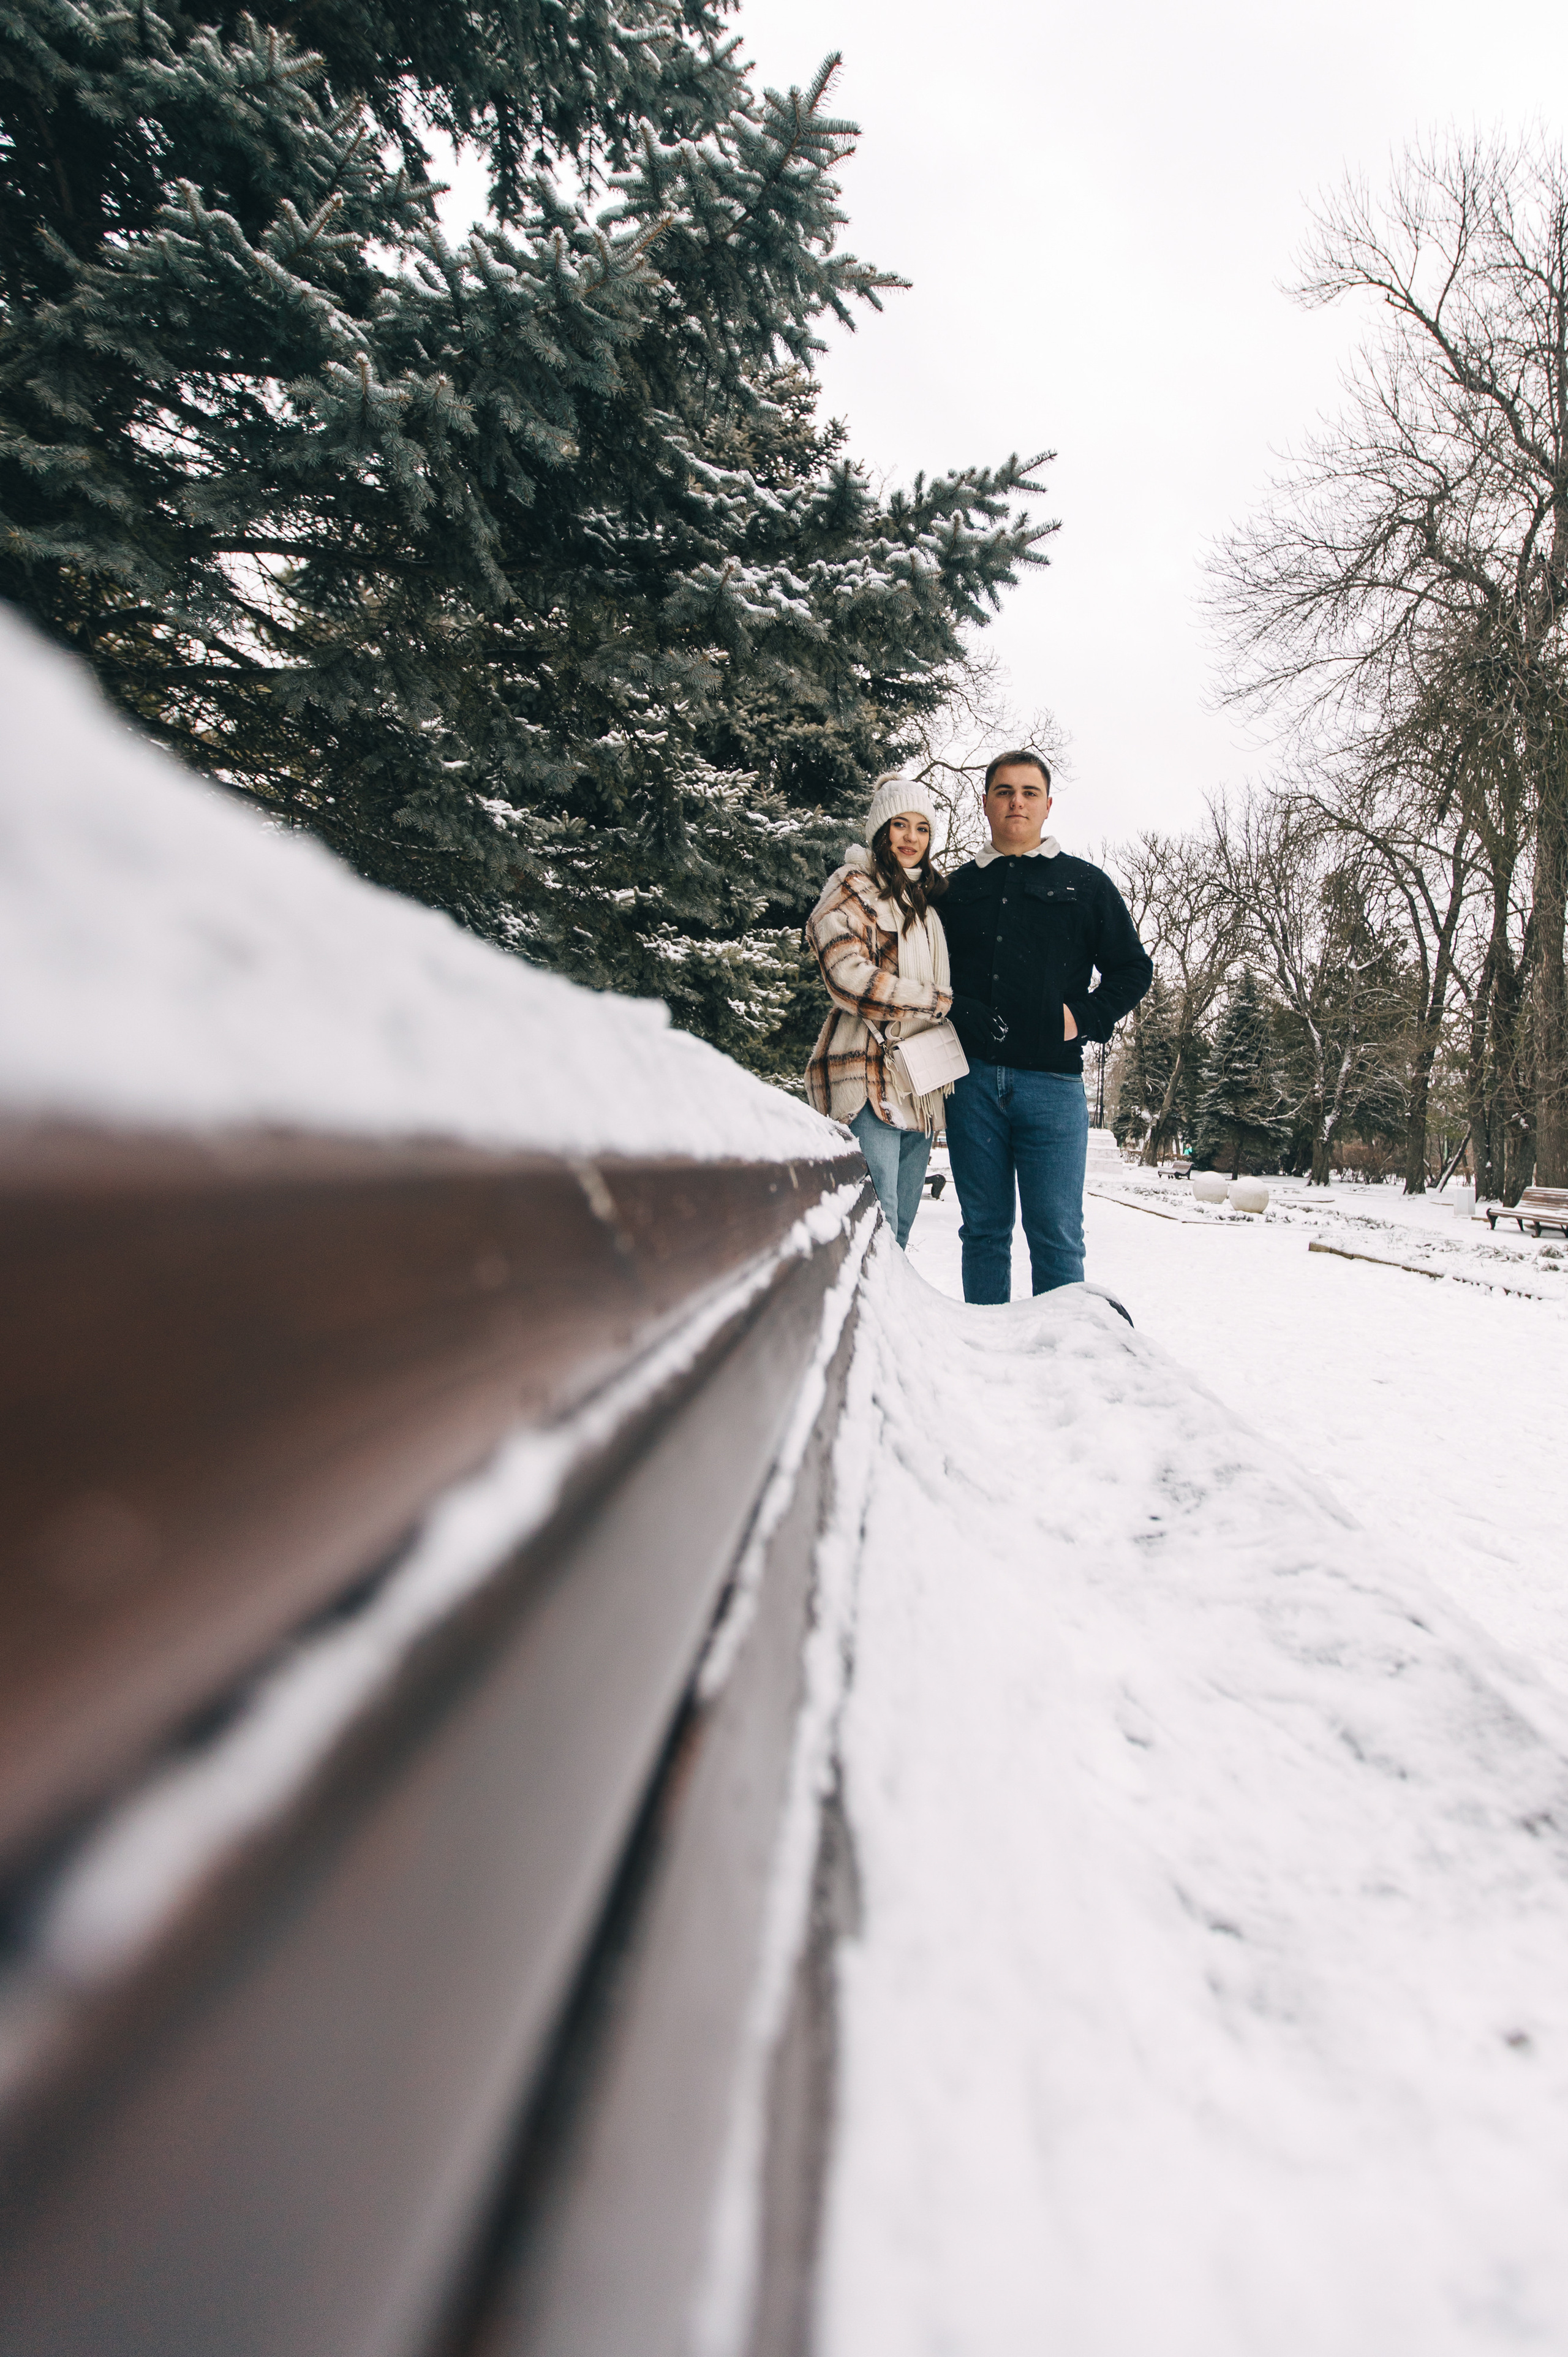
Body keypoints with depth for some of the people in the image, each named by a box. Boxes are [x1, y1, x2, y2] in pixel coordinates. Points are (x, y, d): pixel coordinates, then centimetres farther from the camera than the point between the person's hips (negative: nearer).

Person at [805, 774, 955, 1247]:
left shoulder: (926, 899, 24)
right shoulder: (852, 890, 0)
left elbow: (941, 978, 34)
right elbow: (851, 978, -15)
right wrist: (938, 1001, -11)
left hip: (922, 1083, 8)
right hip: (869, 1080, -8)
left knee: (900, 1227, 8)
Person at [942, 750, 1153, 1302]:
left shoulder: (1085, 883, 11)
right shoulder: (958, 888, 16)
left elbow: (1133, 969, 12)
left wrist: (1082, 1019, -3)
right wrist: (955, 1016, 0)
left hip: (1051, 1083, -2)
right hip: (972, 1080, 2)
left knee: (1056, 1236, -4)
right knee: (984, 1230, 7)